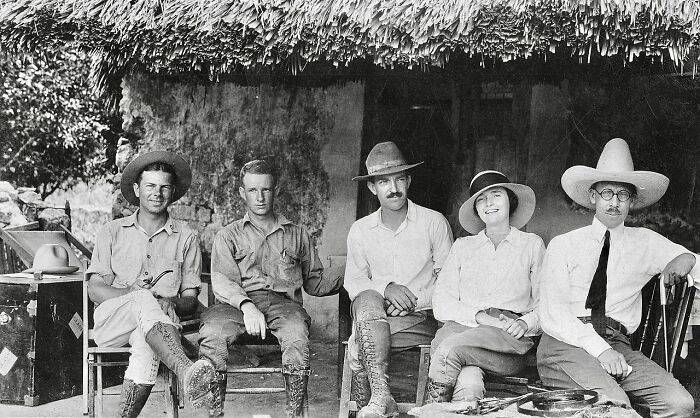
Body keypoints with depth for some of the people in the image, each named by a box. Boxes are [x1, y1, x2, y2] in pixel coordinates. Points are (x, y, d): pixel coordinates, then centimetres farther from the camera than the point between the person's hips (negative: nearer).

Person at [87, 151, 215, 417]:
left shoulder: (186, 238, 13)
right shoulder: (112, 232, 15)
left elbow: (190, 301, 9)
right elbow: (95, 289, 6)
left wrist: (172, 301, -16)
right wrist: (131, 292, -14)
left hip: (162, 317, 1)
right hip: (110, 323, 0)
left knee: (145, 343, -37)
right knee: (145, 300, -36)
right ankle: (186, 372, -56)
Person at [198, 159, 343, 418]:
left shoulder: (297, 235, 26)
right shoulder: (228, 235, 21)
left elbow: (314, 282, 26)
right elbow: (222, 282, 5)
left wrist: (345, 280, 5)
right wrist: (247, 305, -17)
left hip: (283, 301, 0)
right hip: (237, 303, 0)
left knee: (297, 334, -36)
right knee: (212, 333, -34)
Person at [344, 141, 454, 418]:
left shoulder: (434, 222, 3)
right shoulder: (360, 230, 11)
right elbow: (353, 283, 7)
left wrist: (414, 300, -14)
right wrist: (386, 287, -13)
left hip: (422, 320, -3)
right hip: (375, 318, 3)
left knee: (357, 346, -31)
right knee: (367, 300, -35)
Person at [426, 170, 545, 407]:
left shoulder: (532, 244, 20)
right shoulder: (462, 247, 23)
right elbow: (441, 304, 10)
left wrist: (526, 323, -9)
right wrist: (479, 315, -8)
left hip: (509, 336, -1)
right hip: (461, 326, 2)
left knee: (450, 349, -34)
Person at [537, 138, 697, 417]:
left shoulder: (645, 243, 17)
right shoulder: (563, 245, 9)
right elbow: (551, 313, -1)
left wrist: (687, 260, -4)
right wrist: (599, 349, -14)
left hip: (617, 345, 3)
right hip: (564, 344, -3)